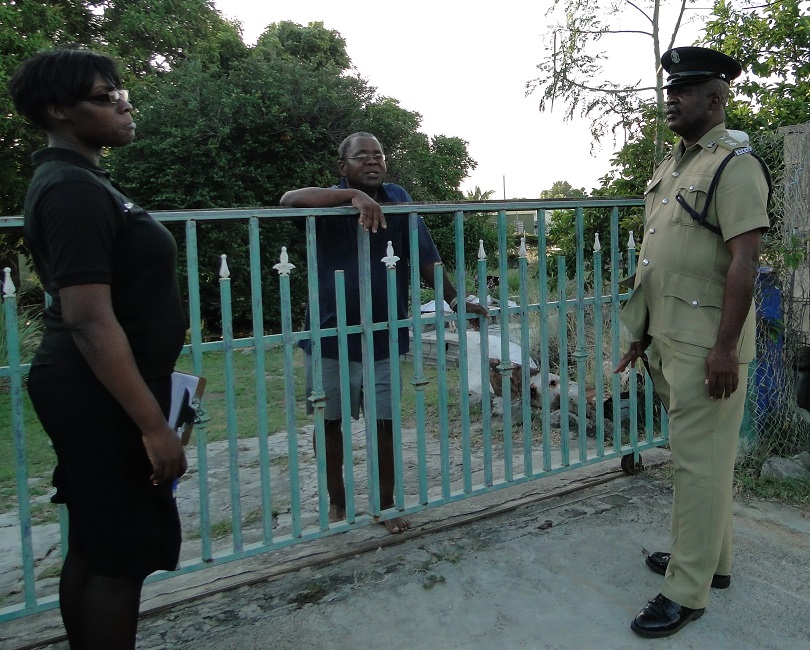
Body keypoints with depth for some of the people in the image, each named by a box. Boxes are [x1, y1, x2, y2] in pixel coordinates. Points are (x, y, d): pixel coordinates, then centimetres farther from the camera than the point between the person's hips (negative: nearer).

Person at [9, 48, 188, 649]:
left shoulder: (77, 181, 13)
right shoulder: (74, 190, -18)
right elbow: (89, 319, -25)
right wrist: (154, 425, -25)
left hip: (92, 394, 10)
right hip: (102, 399, -10)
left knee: (92, 549, 18)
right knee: (123, 558, 1)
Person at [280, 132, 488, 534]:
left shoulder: (398, 199, 1)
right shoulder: (331, 202, -8)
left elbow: (425, 257, 4)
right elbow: (288, 199, -30)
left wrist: (455, 300, 1)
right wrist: (353, 195, -38)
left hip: (384, 336, 1)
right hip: (329, 334, -1)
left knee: (385, 422, 7)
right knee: (330, 421, 11)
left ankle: (386, 504, 24)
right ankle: (337, 502, 30)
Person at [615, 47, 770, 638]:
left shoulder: (734, 165, -10)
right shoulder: (671, 165, 16)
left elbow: (744, 262, -18)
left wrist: (725, 347, -22)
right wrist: (643, 333, 19)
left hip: (706, 341, -9)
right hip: (668, 335, 9)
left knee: (700, 458, -2)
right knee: (697, 453, 17)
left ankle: (687, 591, 9)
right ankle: (711, 559, 33)